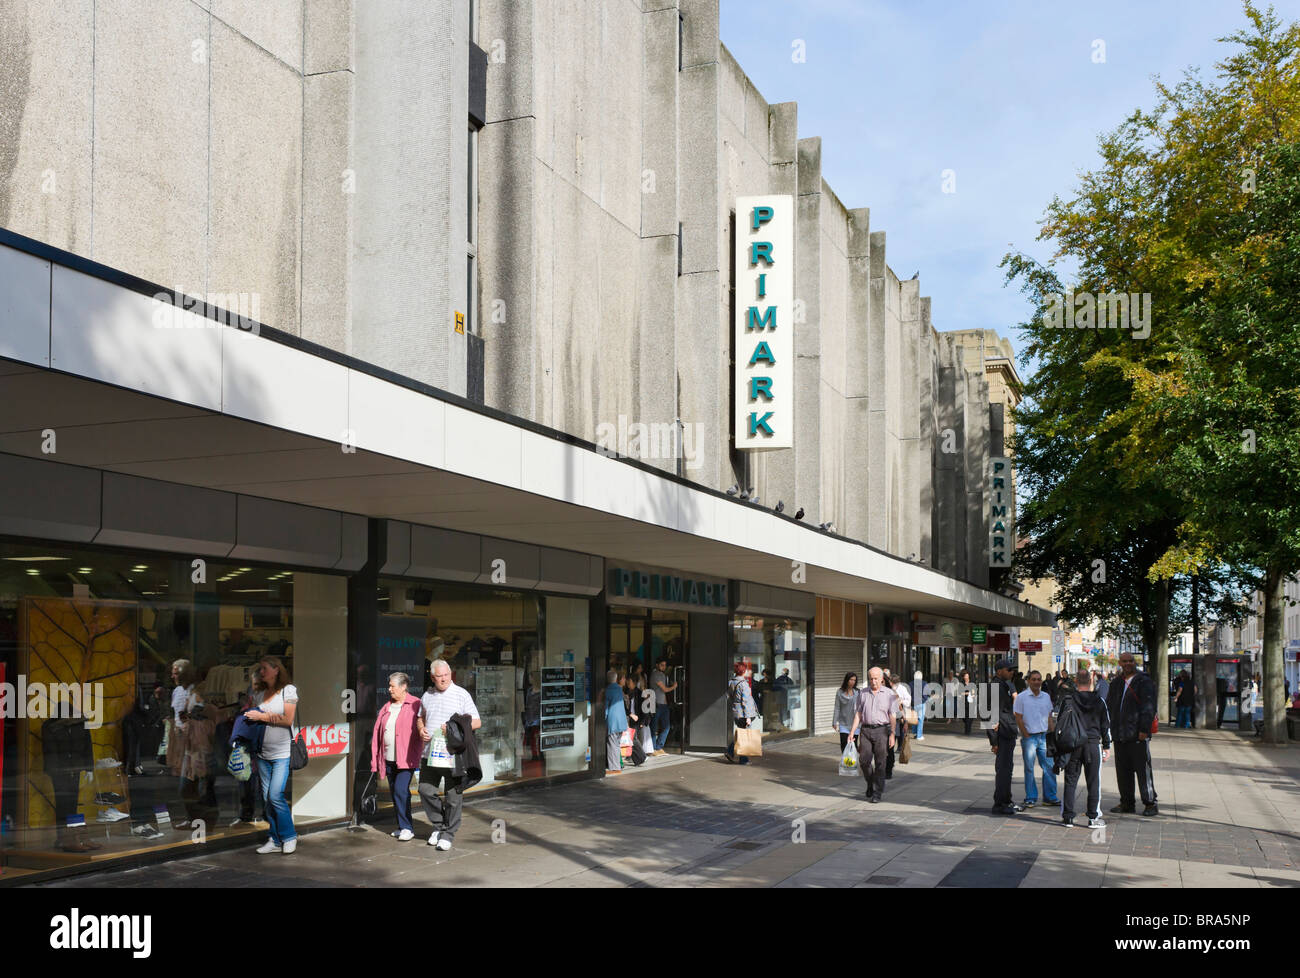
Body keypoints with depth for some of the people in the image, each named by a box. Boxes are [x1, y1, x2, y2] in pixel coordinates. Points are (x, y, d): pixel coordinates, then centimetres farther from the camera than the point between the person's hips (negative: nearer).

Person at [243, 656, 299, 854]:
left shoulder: (288, 689, -4)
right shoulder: (260, 693, 14)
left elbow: (288, 719, -11)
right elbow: (250, 715, 17)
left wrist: (262, 717, -11)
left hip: (283, 754, -6)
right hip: (263, 754, 7)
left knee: (275, 796, -13)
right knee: (266, 798, 6)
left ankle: (289, 837, 3)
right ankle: (275, 840, 15)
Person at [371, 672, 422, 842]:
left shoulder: (415, 705, -4)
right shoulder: (386, 708, 13)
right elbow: (377, 734, 14)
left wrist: (417, 755, -17)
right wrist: (375, 760, 9)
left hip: (406, 758, -6)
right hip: (389, 758, 6)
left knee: (401, 790, -15)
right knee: (394, 792, 10)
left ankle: (407, 828, -8)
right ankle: (402, 827, 19)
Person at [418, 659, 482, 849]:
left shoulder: (461, 694, -3)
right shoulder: (427, 695, 11)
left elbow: (477, 722, -4)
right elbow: (421, 717, 27)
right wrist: (421, 730, 5)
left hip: (453, 755, -4)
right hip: (431, 753, 4)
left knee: (452, 796, 0)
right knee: (425, 790, 2)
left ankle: (448, 834, 12)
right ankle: (439, 825, 22)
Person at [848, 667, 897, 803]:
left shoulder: (889, 694, 1)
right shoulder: (863, 693, 10)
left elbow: (893, 716, -1)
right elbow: (858, 714, 11)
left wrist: (892, 734, -9)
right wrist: (852, 731, 3)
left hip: (882, 730, -3)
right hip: (866, 730, 3)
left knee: (880, 763, -3)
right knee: (864, 760, -2)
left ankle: (877, 793, 4)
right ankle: (870, 784, 24)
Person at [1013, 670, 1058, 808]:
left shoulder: (1046, 697, 10)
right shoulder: (1021, 697, -4)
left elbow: (1049, 717, 16)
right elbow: (1018, 719, -4)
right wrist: (1026, 735, -8)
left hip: (1044, 736, 4)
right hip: (1029, 736, -4)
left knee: (1049, 767, 1)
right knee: (1029, 768, 1)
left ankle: (1050, 797, 12)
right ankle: (1030, 798, 9)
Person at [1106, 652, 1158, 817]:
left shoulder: (1144, 682, -4)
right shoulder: (1116, 684, 16)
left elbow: (1148, 707, -11)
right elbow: (1109, 706, 22)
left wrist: (1144, 729, -17)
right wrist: (1109, 728, 14)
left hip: (1138, 735, -7)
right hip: (1119, 735, 7)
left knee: (1143, 769, -4)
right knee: (1122, 770, 10)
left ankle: (1150, 804, 3)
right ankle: (1127, 803, 19)